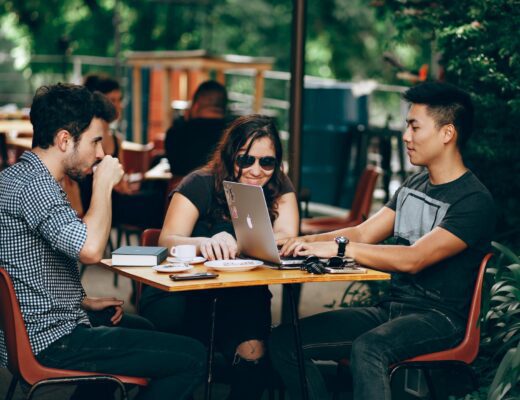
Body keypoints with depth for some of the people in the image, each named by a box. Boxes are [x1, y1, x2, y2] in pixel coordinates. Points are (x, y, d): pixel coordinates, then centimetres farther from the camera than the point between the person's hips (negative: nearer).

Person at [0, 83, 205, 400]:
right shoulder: (35, 184, -21)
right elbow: (90, 250, -35)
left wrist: (85, 302, 14)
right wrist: (104, 184, -20)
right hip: (51, 341, -11)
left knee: (141, 327, 34)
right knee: (192, 358, -11)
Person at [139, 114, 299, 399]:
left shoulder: (279, 189, 2)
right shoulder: (200, 185, -7)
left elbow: (286, 239, -14)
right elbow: (168, 241, -20)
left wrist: (233, 244, -34)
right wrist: (205, 243, -43)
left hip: (242, 298, 2)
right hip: (185, 292, -2)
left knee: (252, 352, -28)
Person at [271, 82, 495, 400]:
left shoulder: (475, 201, -13)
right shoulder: (414, 185, 15)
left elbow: (414, 260, -24)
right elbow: (364, 233, 12)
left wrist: (338, 247, -26)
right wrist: (307, 241, -6)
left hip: (439, 317, -8)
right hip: (391, 308, 8)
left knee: (367, 348, -39)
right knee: (285, 340, -7)